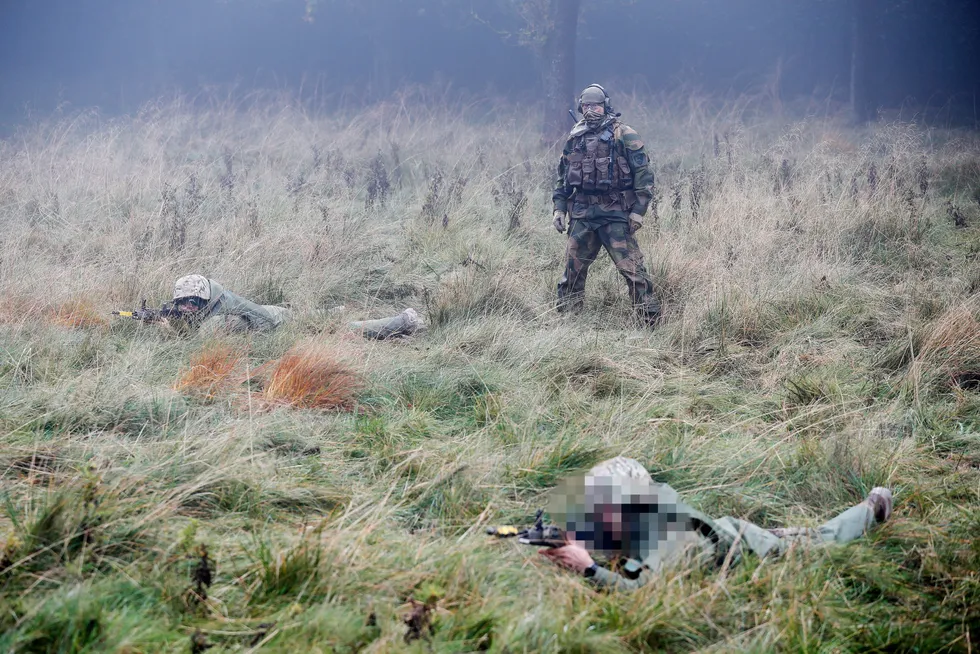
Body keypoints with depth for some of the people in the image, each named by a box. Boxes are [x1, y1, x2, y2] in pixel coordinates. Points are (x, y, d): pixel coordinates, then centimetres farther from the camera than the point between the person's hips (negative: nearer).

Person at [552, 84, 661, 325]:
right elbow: (563, 177, 21)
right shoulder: (574, 138, 13)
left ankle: (653, 319, -5)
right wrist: (559, 208, 11)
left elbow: (643, 174, -6)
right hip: (582, 215, 5)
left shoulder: (624, 136, -4)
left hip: (616, 214, -5)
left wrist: (638, 210, -12)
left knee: (631, 267, -9)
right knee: (573, 268, 7)